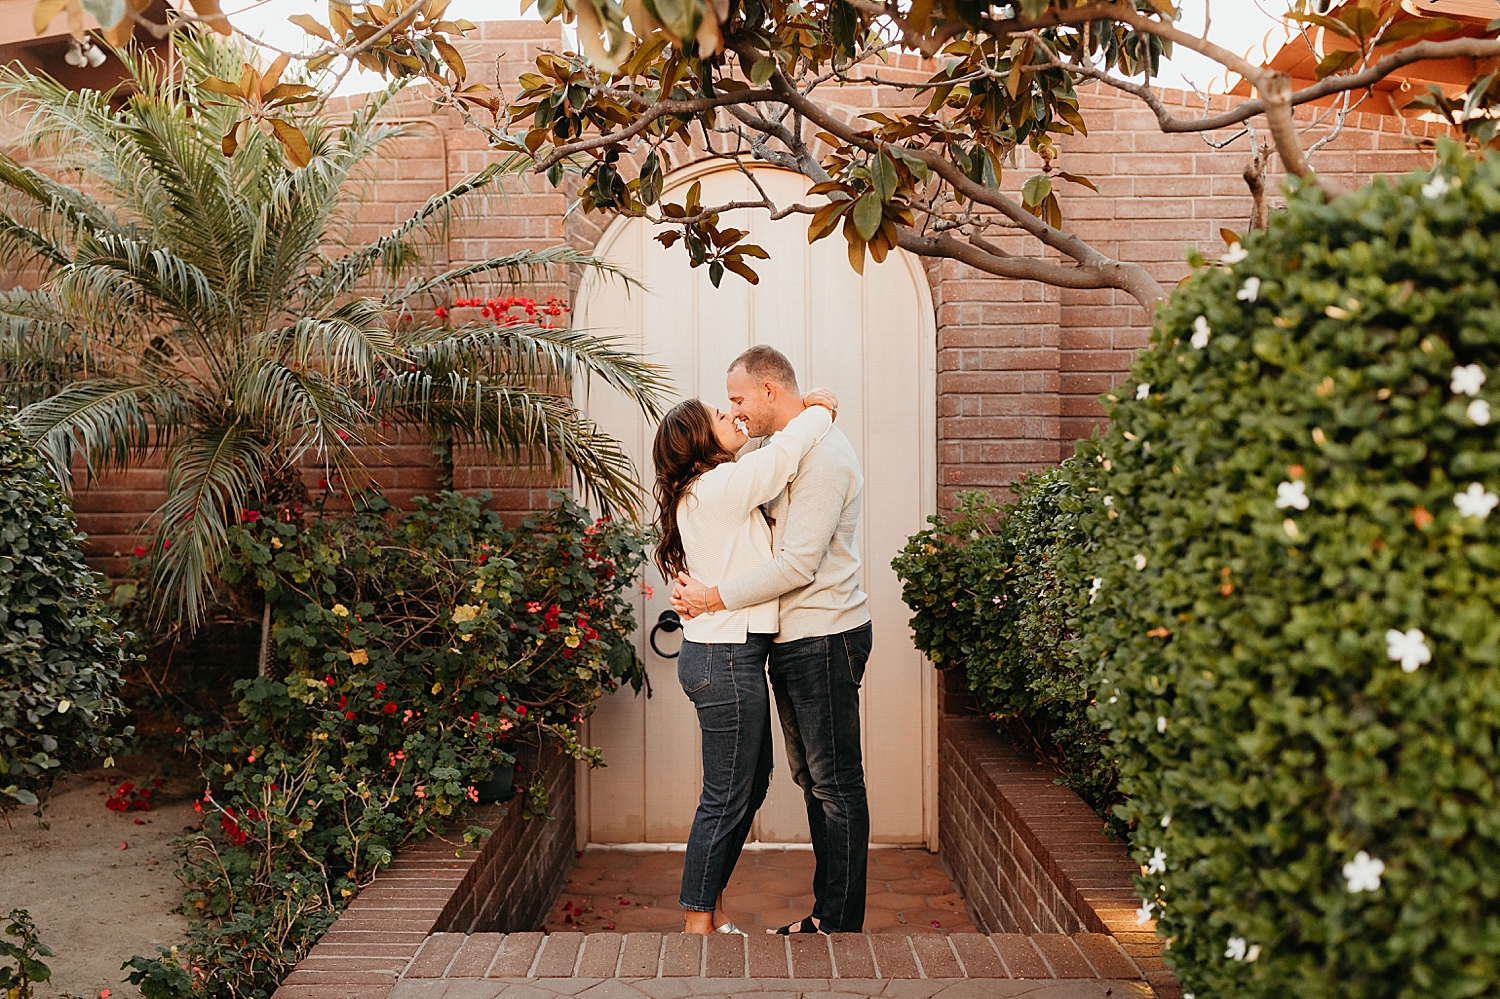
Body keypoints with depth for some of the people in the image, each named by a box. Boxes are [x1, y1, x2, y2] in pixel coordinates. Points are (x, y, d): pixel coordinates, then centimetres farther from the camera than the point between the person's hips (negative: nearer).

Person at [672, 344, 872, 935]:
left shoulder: (823, 454, -17)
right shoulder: (777, 449, 15)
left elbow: (798, 564, -23)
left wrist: (714, 598, -17)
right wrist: (695, 576, 6)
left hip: (825, 640, -10)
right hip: (792, 641, 10)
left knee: (836, 784, -1)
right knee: (812, 779, 15)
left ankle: (840, 926, 10)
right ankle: (824, 915, 27)